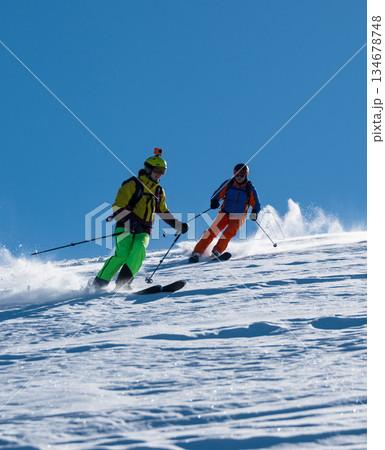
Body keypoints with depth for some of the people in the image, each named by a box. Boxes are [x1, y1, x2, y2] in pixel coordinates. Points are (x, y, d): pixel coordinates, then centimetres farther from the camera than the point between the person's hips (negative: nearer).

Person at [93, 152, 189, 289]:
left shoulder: (159, 192, 18)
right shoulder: (133, 184, -2)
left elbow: (163, 212, 31)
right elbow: (118, 207, -9)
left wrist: (179, 226, 22)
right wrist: (131, 222, -23)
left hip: (143, 231, 5)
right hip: (125, 227, -5)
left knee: (139, 250, -26)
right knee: (122, 254, -24)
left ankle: (122, 284, -27)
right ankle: (99, 283, -15)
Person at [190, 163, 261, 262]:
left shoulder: (250, 188, -1)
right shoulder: (228, 184, 1)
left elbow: (256, 205, 2)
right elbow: (217, 195, 3)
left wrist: (254, 212, -19)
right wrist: (214, 201, -20)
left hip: (238, 217, 0)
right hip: (225, 213, 0)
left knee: (229, 232, -28)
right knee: (213, 231, -17)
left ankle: (217, 251, -31)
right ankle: (197, 252, -20)